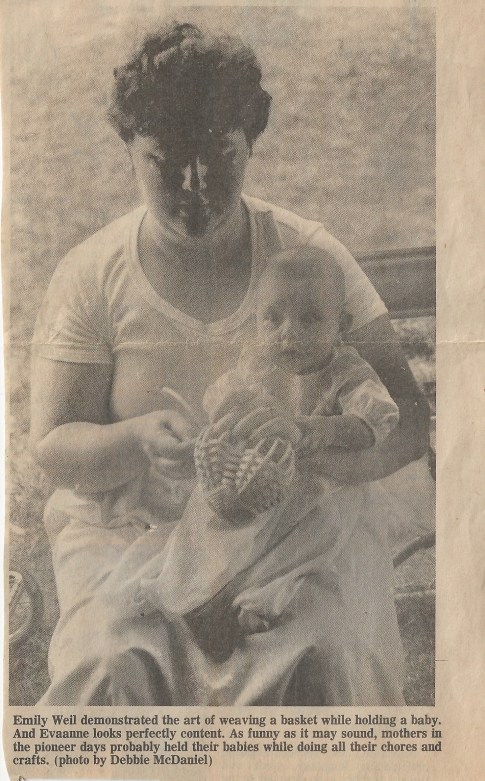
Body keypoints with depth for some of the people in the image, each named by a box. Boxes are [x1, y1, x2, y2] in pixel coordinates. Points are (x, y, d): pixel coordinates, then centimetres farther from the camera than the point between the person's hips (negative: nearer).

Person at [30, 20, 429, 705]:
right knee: (109, 663, -24)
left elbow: (407, 422, -8)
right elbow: (54, 446, -5)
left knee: (334, 654, -24)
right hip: (132, 528, 0)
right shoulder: (90, 278, -3)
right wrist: (139, 439, -27)